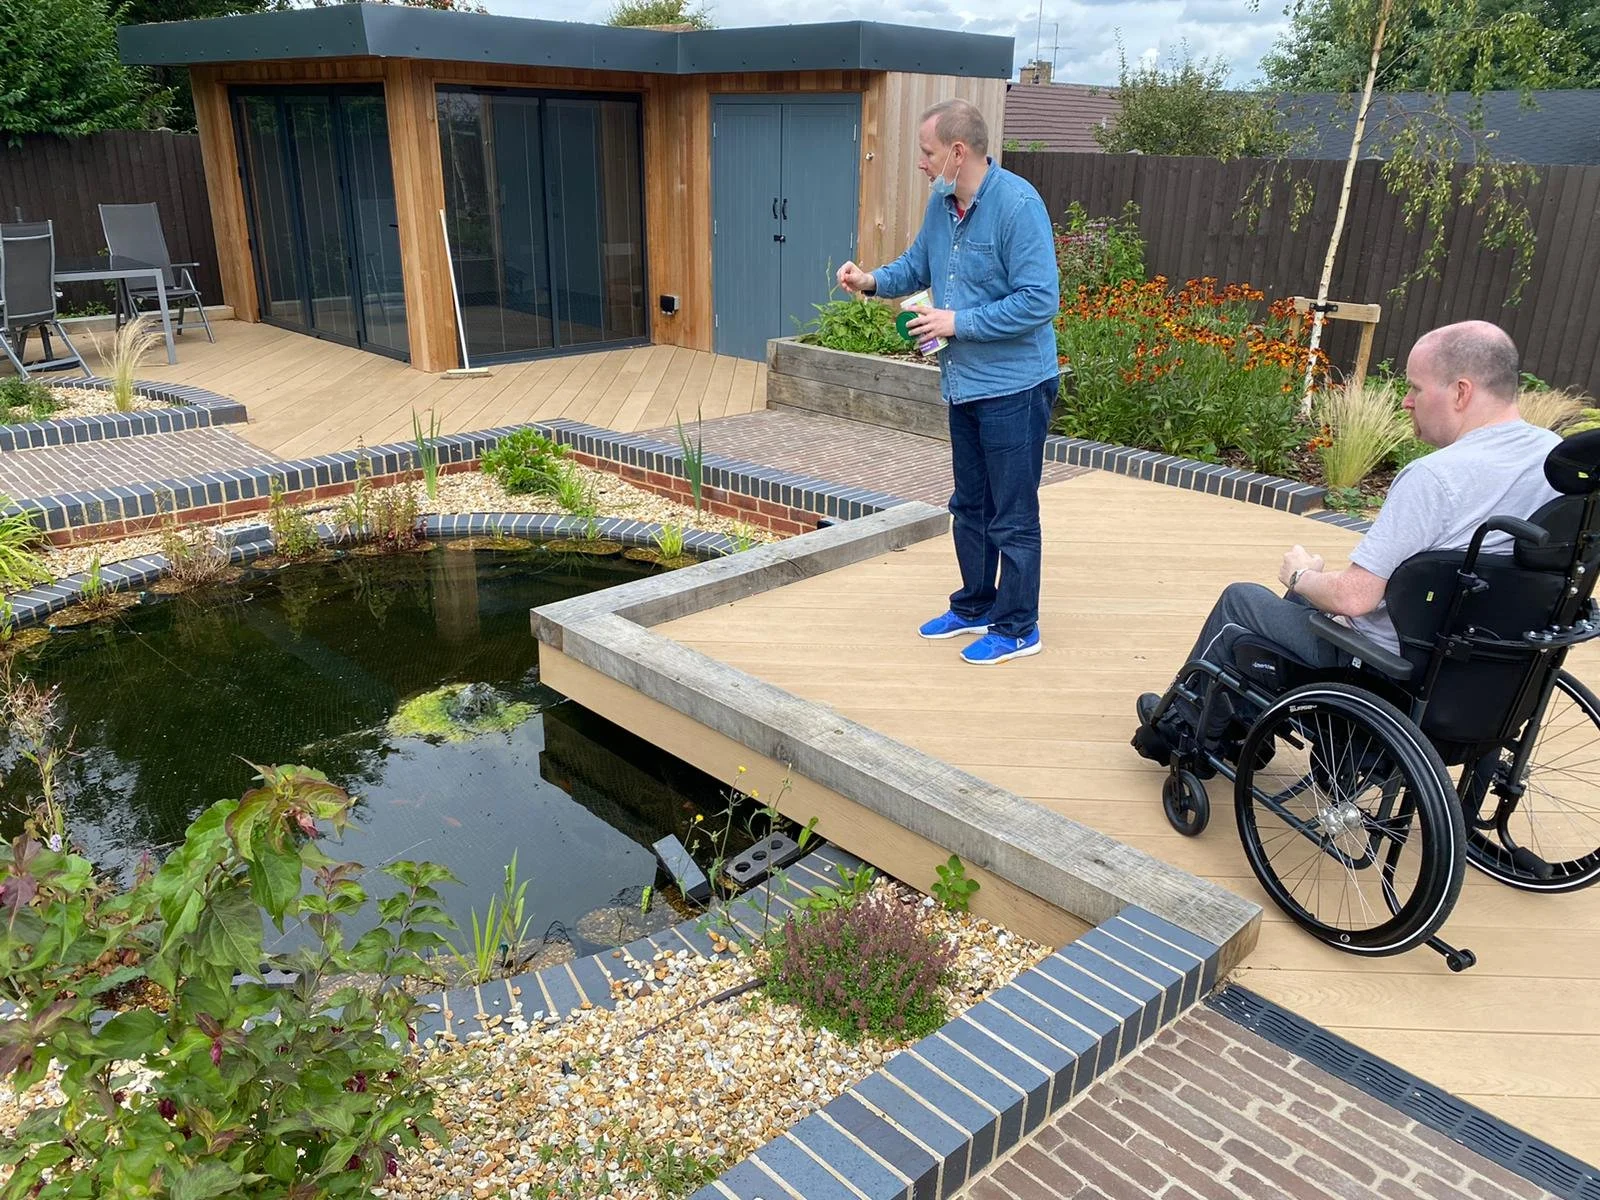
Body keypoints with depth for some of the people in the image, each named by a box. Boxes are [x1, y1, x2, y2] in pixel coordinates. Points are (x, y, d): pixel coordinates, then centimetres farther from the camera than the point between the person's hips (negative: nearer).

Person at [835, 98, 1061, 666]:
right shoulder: (941, 202, 5)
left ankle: (1016, 627, 15)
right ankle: (973, 607, 35)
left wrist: (958, 322, -21)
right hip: (964, 385, 9)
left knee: (1012, 516, 1)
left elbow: (1040, 300, -23)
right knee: (969, 506, 19)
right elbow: (918, 264, 20)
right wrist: (873, 280, 1)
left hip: (1014, 388, -9)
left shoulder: (1018, 204, -19)